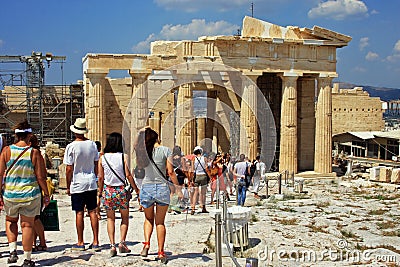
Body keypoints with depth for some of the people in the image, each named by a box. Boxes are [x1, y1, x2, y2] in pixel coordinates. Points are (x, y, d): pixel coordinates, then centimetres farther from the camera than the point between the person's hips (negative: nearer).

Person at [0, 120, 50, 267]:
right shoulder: (34, 152, -8)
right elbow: (40, 177, -7)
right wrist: (46, 194, 4)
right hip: (30, 194, -1)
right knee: (27, 224, 7)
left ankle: (13, 251, 12)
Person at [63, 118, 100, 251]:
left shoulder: (71, 146, -11)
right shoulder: (92, 144, 2)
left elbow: (69, 169, -9)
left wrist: (68, 186, 0)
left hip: (77, 184, -4)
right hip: (91, 183, 4)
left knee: (79, 213, 3)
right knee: (92, 212, 7)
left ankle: (80, 243, 11)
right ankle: (95, 242, 9)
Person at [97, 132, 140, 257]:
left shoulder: (102, 158, 0)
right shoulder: (123, 157, -8)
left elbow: (100, 177, 4)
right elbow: (128, 175, -8)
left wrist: (100, 191, 16)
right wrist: (136, 189, 1)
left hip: (108, 190, 2)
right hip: (121, 190, -2)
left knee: (110, 218, 13)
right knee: (125, 218, 14)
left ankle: (112, 245, 6)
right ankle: (122, 242, 2)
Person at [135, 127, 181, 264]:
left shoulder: (143, 151, 3)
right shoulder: (165, 150, -4)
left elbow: (136, 145, 27)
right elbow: (170, 172, -8)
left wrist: (141, 132, 21)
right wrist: (177, 187, 1)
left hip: (147, 187, 2)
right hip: (162, 187, -2)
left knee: (148, 219, 21)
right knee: (160, 222, 8)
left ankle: (146, 244, 1)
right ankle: (161, 252, 7)